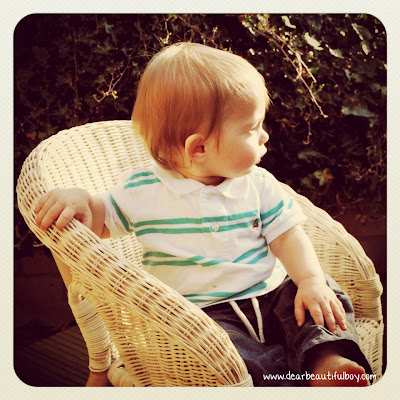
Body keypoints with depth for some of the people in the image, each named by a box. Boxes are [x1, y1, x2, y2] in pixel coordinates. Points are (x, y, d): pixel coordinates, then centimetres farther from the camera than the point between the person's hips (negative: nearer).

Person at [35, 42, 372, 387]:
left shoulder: (258, 184, 2)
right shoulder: (141, 190, -6)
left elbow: (287, 234, 2)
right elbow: (102, 222, 7)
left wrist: (311, 280, -17)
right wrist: (78, 199, -17)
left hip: (269, 296, 4)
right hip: (203, 314, -3)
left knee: (328, 295, -16)